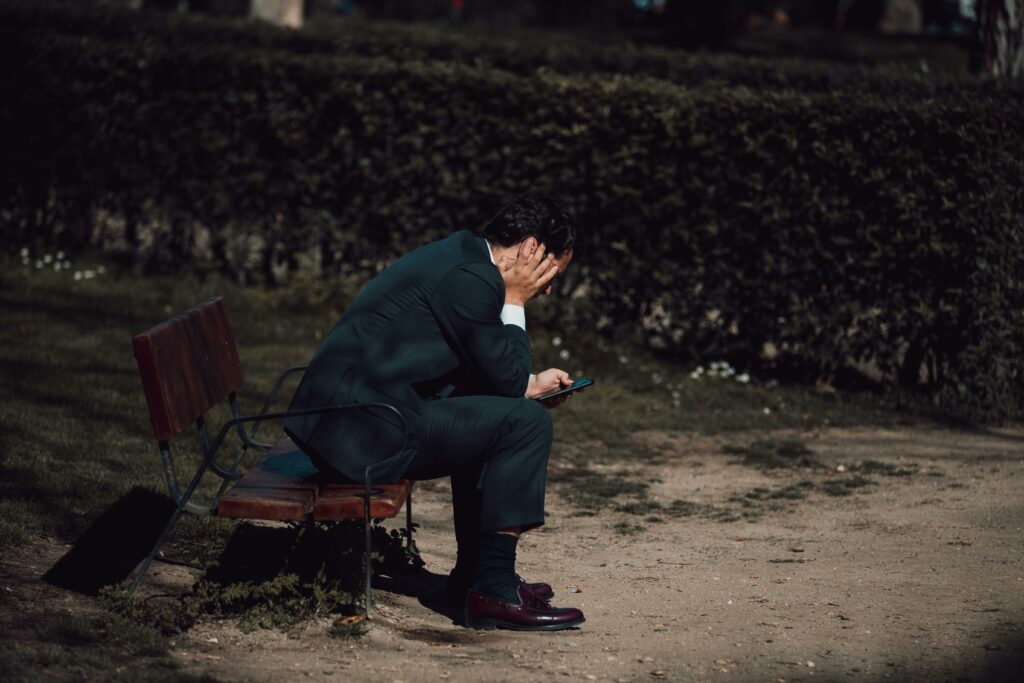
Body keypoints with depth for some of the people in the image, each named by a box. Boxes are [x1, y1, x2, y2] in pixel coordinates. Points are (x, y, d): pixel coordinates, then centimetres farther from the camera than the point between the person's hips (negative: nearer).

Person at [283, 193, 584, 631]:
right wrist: (514, 303, 1)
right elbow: (509, 378, -9)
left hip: (332, 421, 11)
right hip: (364, 428, -11)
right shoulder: (471, 277, -13)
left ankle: (473, 573, 30)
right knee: (527, 422, -10)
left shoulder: (459, 255, 18)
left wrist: (530, 383, 21)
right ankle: (493, 591, -7)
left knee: (482, 418, 28)